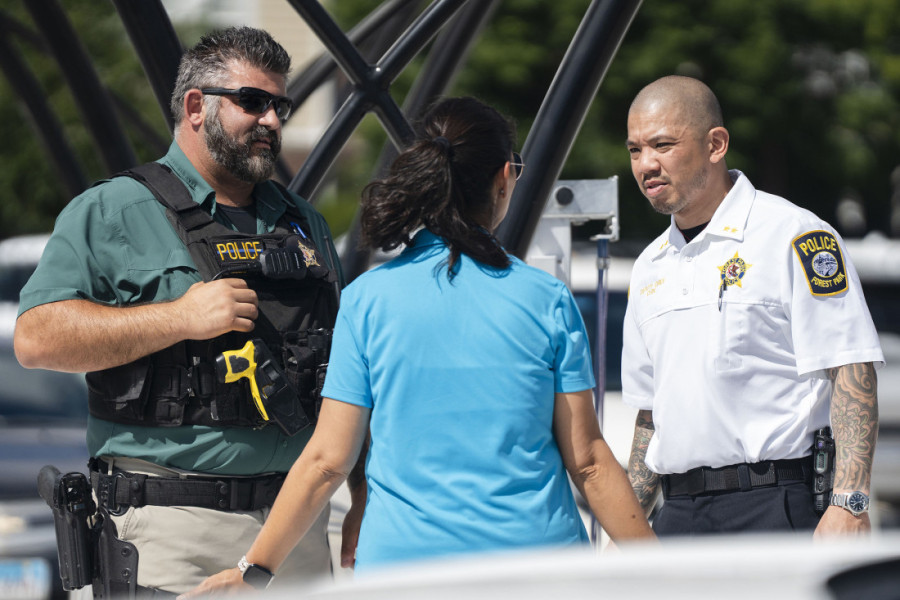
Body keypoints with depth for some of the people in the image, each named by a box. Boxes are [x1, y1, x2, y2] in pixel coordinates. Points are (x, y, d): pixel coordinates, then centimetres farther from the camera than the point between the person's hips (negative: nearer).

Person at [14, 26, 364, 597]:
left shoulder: (305, 223, 19)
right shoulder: (110, 213, 0)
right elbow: (37, 337, -11)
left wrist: (365, 504, 15)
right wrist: (179, 318, -16)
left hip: (297, 522, 6)